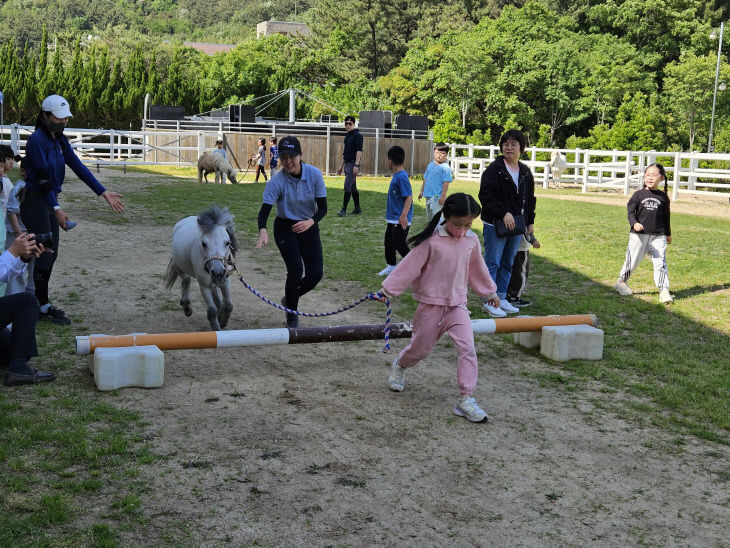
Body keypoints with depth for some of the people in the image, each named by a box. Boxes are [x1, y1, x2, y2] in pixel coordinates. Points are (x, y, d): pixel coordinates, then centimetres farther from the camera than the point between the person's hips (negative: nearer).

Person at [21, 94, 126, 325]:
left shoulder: (59, 140, 10)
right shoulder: (37, 139, -16)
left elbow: (78, 167, 7)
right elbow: (42, 178, -21)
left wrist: (104, 193, 0)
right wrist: (57, 210, -25)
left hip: (50, 201, 9)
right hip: (35, 201, -9)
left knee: (51, 254, 11)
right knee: (43, 254, -5)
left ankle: (39, 302, 21)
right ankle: (43, 306, 4)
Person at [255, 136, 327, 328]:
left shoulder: (314, 174, -15)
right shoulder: (277, 181, -19)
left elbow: (323, 207, -12)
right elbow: (265, 209, -24)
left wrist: (311, 221, -32)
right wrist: (262, 230, -45)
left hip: (309, 226, 3)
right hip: (285, 227, -2)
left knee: (315, 274, -4)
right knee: (295, 269, -19)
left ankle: (289, 299, 26)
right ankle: (291, 314, 0)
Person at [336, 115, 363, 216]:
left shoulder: (357, 135, -10)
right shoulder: (347, 135, 17)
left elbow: (359, 151, -17)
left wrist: (356, 165, -24)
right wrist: (341, 165, 22)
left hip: (353, 164, -9)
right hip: (347, 164, 9)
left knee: (347, 186, -12)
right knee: (353, 187, 12)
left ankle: (344, 209, -10)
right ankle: (357, 209, 19)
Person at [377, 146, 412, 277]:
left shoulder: (402, 177, -20)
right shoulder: (396, 176, 10)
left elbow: (409, 196, -24)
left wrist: (404, 215, -30)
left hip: (400, 220, -10)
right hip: (393, 218, 10)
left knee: (400, 244, -5)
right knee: (389, 242, 17)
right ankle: (391, 266, 30)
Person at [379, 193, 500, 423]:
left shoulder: (471, 240, 1)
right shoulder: (432, 240, -14)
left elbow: (478, 269, 17)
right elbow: (410, 267, -10)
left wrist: (490, 292, 28)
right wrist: (388, 290, -8)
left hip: (458, 305, 3)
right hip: (431, 304, -3)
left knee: (467, 348, -12)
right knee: (420, 348, 11)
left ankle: (466, 399, -7)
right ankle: (399, 366, 44)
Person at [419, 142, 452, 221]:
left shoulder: (445, 167, -12)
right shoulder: (430, 165, 11)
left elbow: (446, 183, -16)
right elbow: (425, 179, 20)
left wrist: (443, 196, -20)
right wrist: (421, 191, 21)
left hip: (437, 196, -8)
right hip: (428, 195, 8)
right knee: (429, 216, 17)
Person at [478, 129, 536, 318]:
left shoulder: (525, 172, 13)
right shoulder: (494, 169, -8)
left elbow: (530, 199, 21)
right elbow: (486, 196, -15)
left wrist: (530, 221, 15)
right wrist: (504, 213, -21)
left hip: (517, 225, 7)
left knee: (508, 264, 12)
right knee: (493, 263, -2)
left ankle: (501, 299, 21)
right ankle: (489, 302, 4)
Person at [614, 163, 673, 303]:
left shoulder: (663, 197, 7)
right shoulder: (639, 194, 1)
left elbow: (666, 217, 16)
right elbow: (631, 211, -3)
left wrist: (668, 234, 22)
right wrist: (634, 223, -22)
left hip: (658, 236, 1)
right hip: (639, 234, -1)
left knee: (660, 263, -4)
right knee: (632, 260, 9)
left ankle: (664, 291, -2)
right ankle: (622, 282, 32)